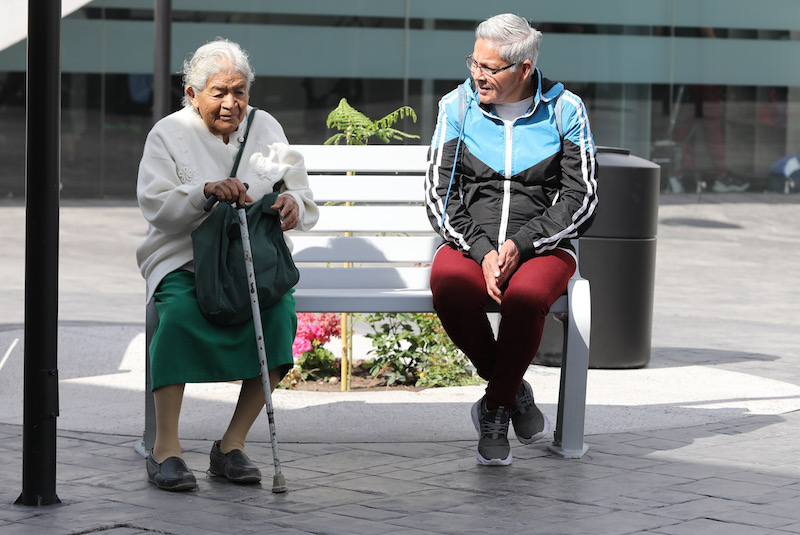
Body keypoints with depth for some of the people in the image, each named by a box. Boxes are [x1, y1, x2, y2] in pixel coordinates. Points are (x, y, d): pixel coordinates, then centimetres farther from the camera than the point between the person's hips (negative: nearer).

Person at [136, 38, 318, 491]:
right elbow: (156, 205, -9)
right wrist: (206, 192, -26)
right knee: (180, 311, -35)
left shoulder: (265, 128, 13)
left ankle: (233, 444, -22)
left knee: (280, 311, -30)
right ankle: (166, 447, -30)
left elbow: (302, 196, 10)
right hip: (185, 258, -2)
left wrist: (293, 203, -15)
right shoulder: (169, 134, 4)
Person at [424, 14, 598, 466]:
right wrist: (481, 250, -13)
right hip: (470, 245, 2)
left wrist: (521, 243, -14)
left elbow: (581, 199, -1)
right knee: (448, 284, -34)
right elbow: (439, 194, 2)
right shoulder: (458, 107, 5)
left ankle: (495, 412, -14)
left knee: (526, 295, -36)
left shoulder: (564, 110, 1)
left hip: (543, 247, -1)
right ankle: (514, 391, -11)